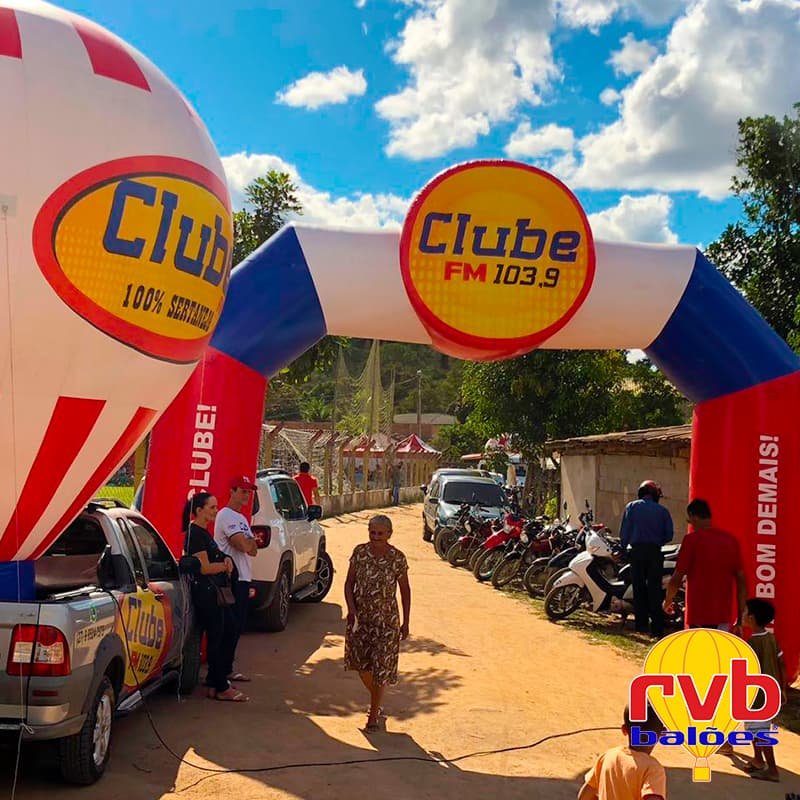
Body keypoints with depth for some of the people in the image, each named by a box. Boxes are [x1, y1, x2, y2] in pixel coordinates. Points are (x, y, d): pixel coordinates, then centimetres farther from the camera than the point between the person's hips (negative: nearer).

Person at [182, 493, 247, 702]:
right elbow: (205, 567, -19)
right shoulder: (194, 534, -15)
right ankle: (221, 688, 4)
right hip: (204, 592, -11)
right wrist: (226, 565, -4)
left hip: (215, 592, 11)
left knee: (230, 631, 13)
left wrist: (225, 560, 2)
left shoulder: (203, 532, 16)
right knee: (216, 638, -4)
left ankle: (215, 681, 22)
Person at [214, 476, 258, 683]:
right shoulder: (226, 515, -12)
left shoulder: (241, 518, 20)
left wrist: (248, 544, -7)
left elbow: (252, 548, 14)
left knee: (238, 626, 13)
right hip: (231, 579, -10)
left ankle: (227, 669, 20)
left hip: (243, 578, 10)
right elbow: (243, 545, -22)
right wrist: (251, 543, 0)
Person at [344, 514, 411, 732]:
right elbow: (349, 583, 1)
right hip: (360, 617, 3)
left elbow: (405, 590, -1)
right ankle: (376, 700, 41)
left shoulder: (397, 558, -11)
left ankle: (373, 715, 14)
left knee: (380, 668, -1)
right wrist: (351, 609, -13)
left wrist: (405, 622, 2)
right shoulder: (360, 552, -5)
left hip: (386, 621, -3)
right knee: (361, 663, 14)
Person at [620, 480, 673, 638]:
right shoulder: (662, 511, 8)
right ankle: (657, 629, -3)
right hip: (655, 552, 1)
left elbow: (624, 531, -1)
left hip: (637, 550, 0)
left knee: (639, 588, 7)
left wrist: (623, 548, 10)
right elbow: (669, 535, 2)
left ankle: (641, 625, 7)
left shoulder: (632, 507, 5)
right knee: (655, 591, 1)